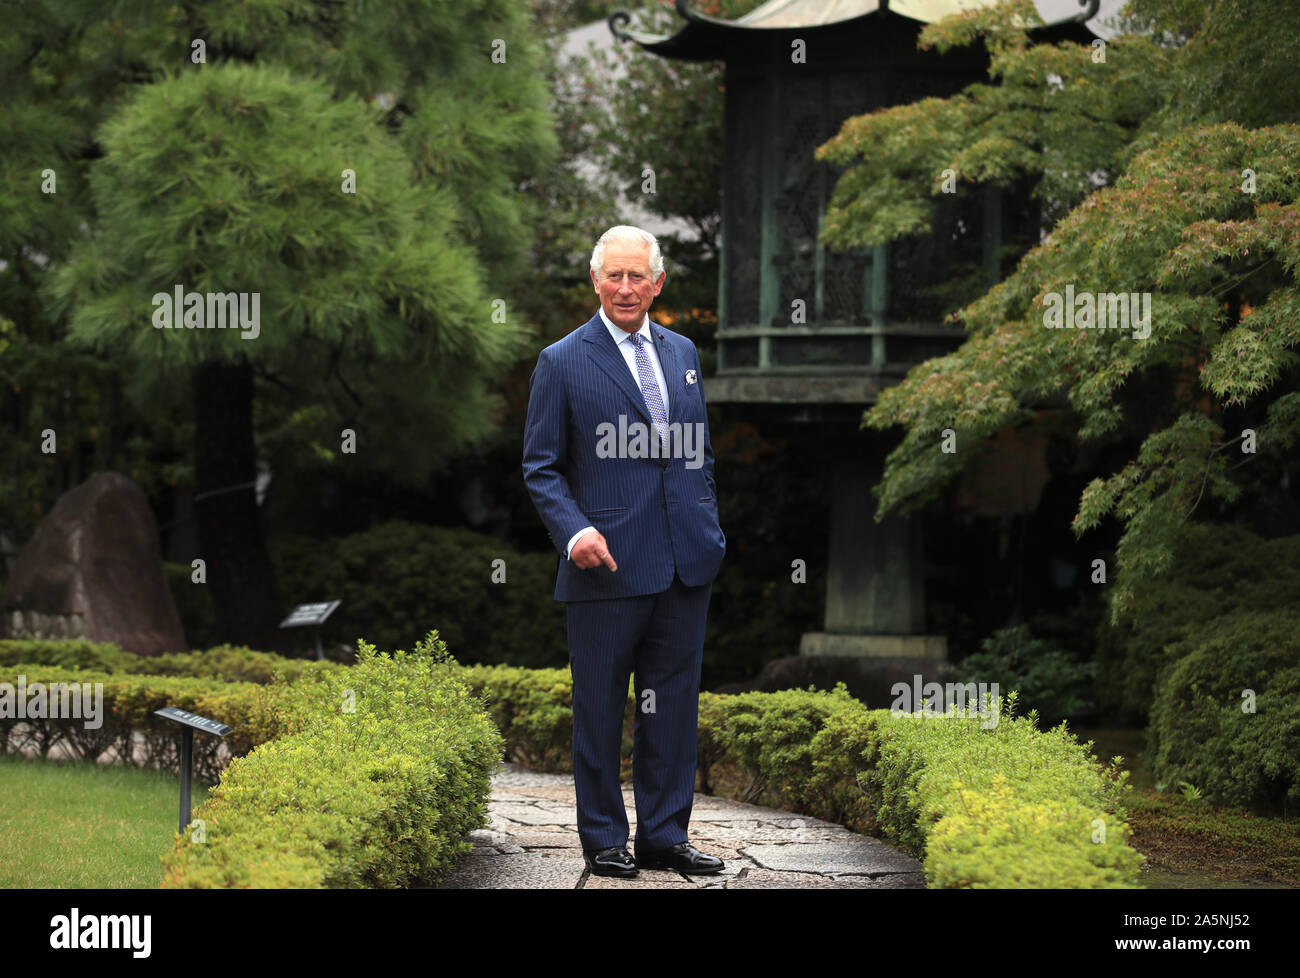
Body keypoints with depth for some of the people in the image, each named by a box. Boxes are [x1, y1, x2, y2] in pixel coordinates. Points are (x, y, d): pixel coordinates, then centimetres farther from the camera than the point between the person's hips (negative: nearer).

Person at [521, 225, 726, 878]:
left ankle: (664, 836, 16)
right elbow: (541, 468, -2)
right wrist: (574, 530, -17)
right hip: (608, 565, -5)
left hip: (685, 564, 5)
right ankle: (603, 840, 13)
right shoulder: (562, 363, -2)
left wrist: (708, 529, 13)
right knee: (600, 708, 3)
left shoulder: (682, 352, 13)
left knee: (673, 703, 8)